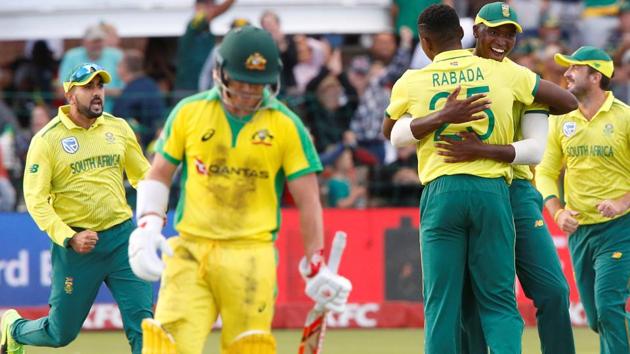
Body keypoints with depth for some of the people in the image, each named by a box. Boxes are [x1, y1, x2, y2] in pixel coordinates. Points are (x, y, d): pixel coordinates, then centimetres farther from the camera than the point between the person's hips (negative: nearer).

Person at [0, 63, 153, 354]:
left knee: (141, 321, -9)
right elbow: (35, 199, -9)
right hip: (76, 243, -3)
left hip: (121, 236, 3)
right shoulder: (47, 139, -7)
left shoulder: (118, 128, 7)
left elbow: (143, 173, 18)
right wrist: (69, 239, -20)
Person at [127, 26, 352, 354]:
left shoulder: (286, 125, 2)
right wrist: (147, 228, 0)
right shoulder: (189, 112, 7)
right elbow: (159, 175, 15)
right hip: (189, 250, 1)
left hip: (251, 253, -1)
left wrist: (315, 268, 2)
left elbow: (308, 200, 4)